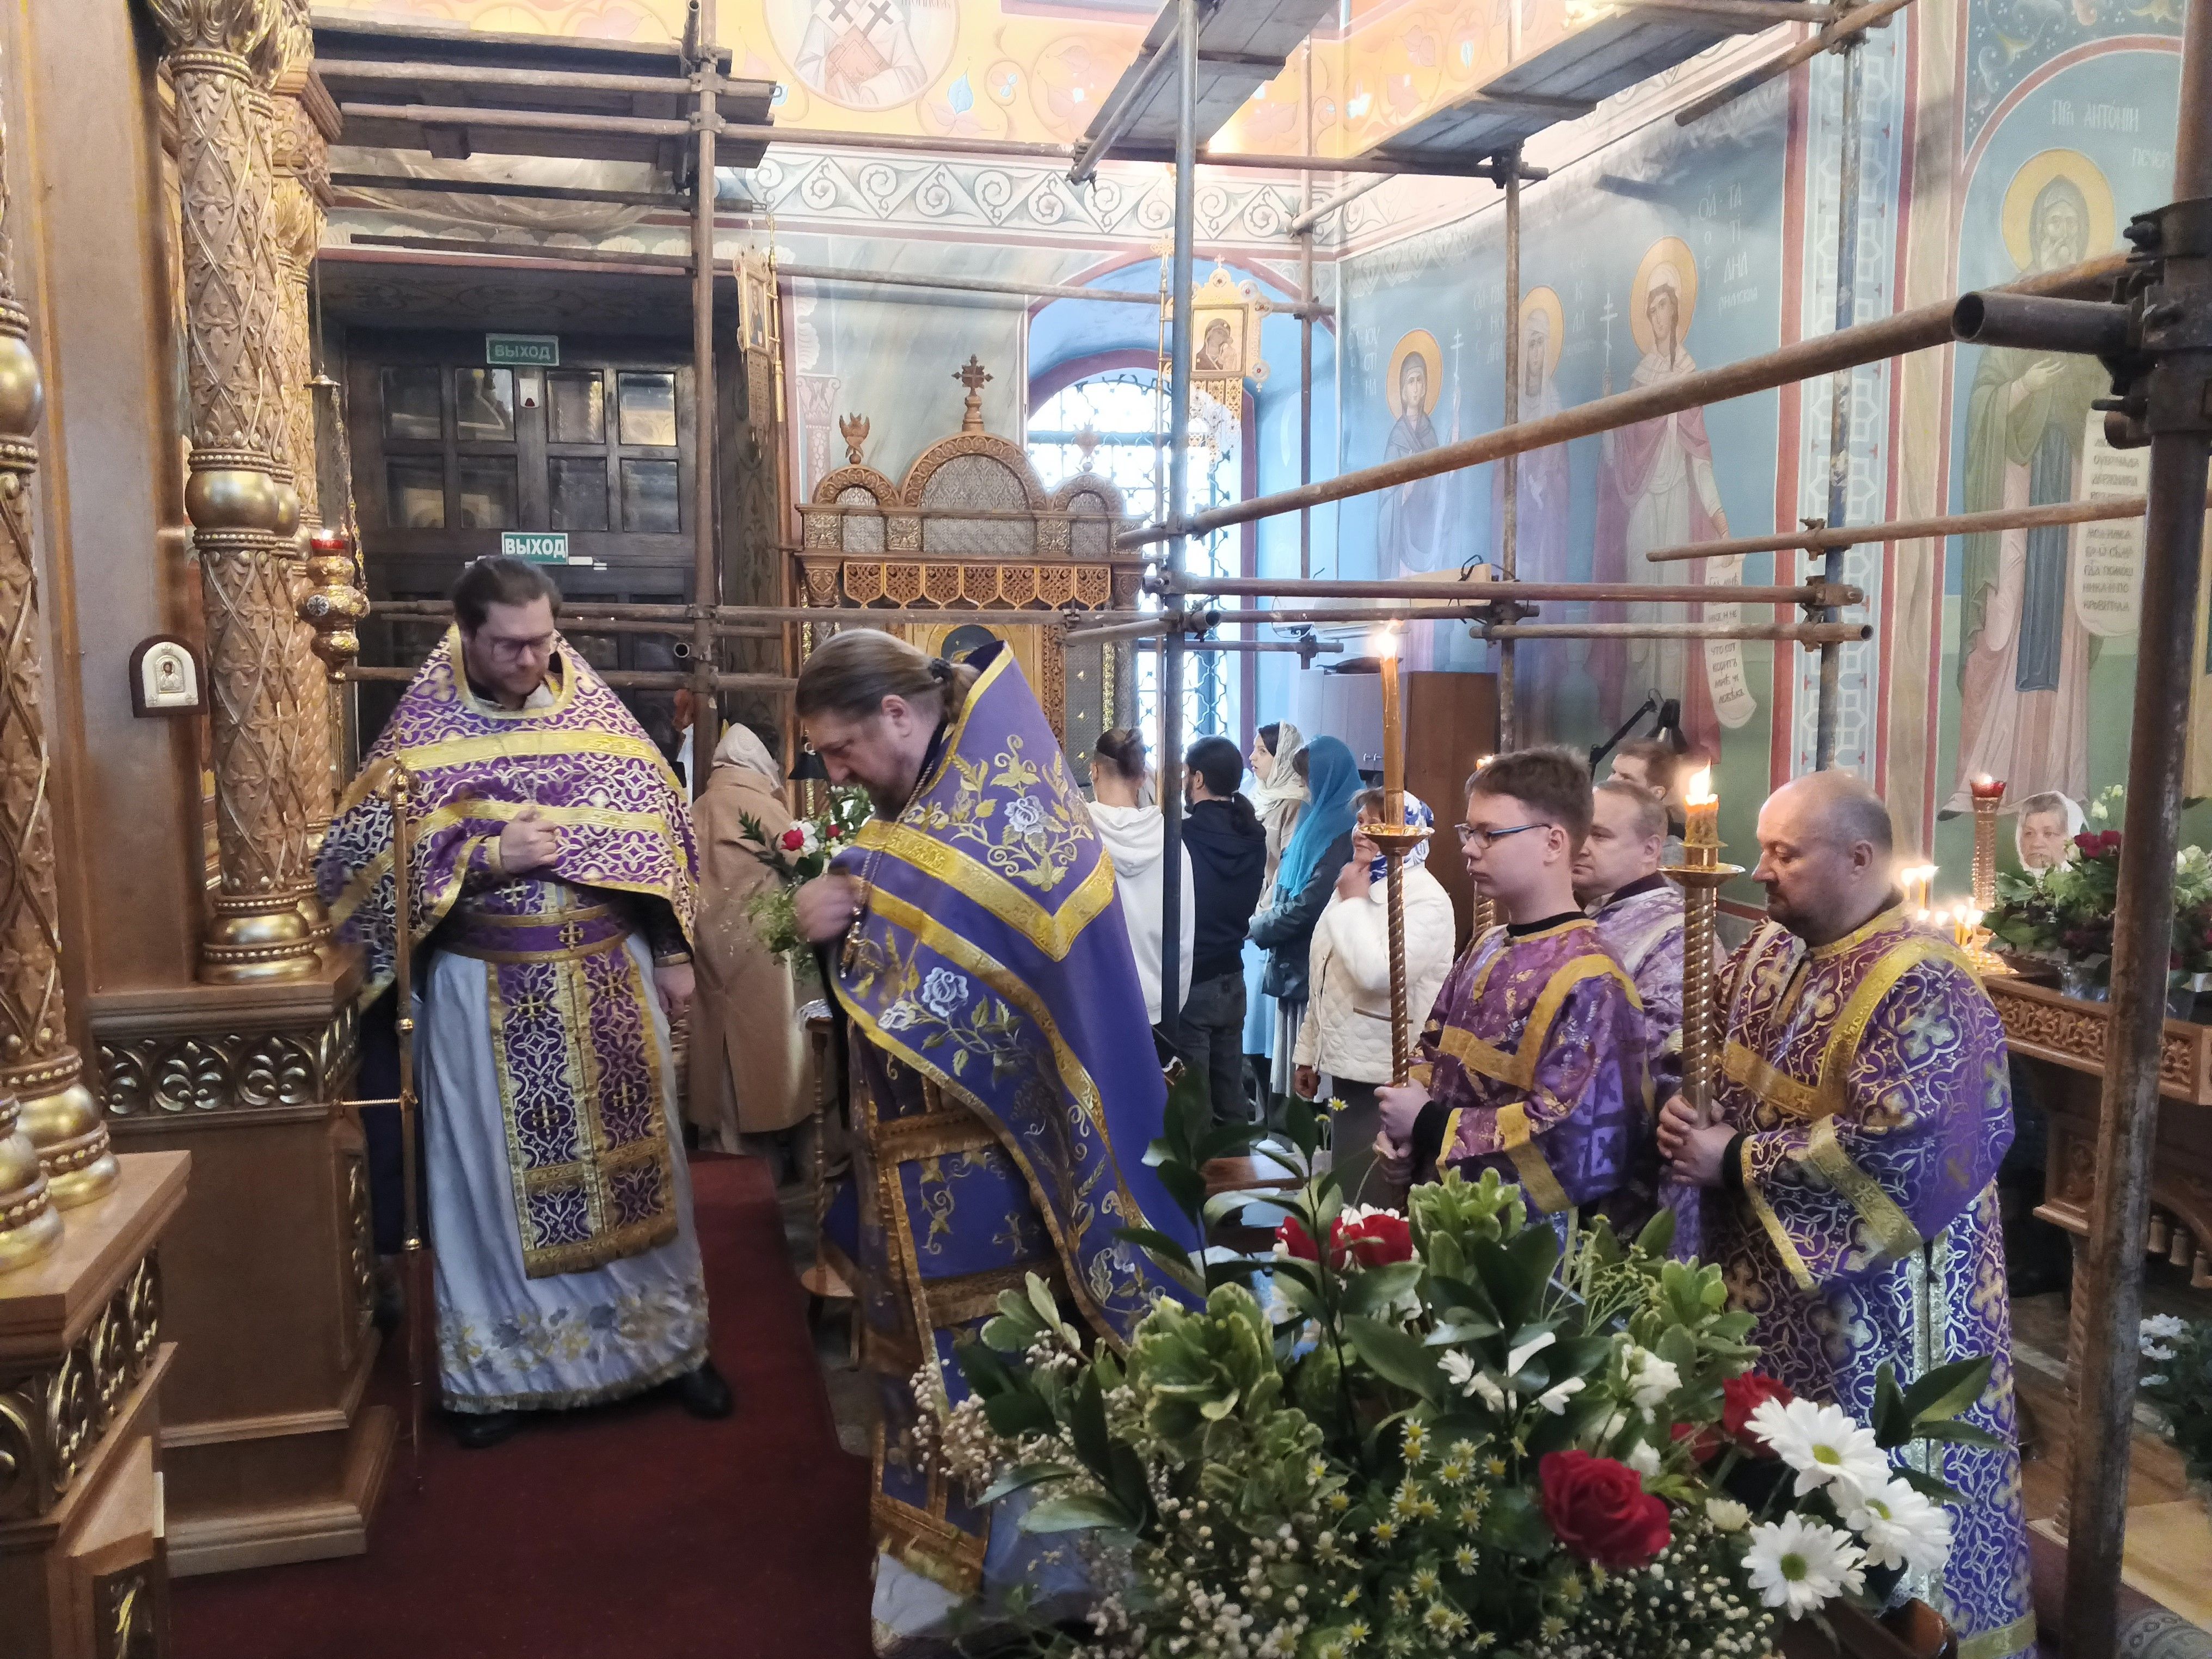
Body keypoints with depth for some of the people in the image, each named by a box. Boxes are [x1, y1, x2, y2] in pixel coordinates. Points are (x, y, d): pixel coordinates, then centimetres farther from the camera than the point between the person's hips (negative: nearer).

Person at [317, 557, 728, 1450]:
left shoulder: (597, 713, 2)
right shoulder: (421, 733, -5)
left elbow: (660, 830, 7)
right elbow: (352, 856, -9)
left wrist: (673, 955, 5)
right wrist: (486, 856, -20)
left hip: (610, 976, 2)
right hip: (486, 991, -2)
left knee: (632, 1156, 12)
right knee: (495, 1172, 9)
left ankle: (668, 1337, 28)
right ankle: (497, 1364, 26)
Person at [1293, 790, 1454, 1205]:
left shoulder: (1425, 899, -15)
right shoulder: (1355, 884, 13)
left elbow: (1379, 973, -30)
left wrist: (1354, 903, -17)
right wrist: (1310, 1053, 19)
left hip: (1387, 1078, -9)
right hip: (1346, 1067, 9)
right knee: (1344, 1192, 18)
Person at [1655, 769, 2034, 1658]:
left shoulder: (1921, 985, -20)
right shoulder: (1772, 947, 5)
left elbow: (1890, 1146, -27)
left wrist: (1735, 1163, -21)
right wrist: (1686, 1114, -8)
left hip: (1870, 1292, -8)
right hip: (1763, 1269, 8)